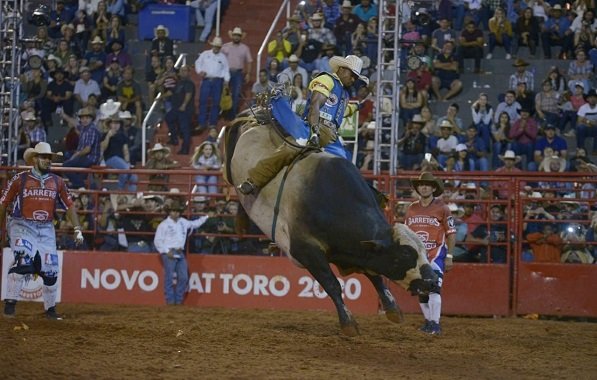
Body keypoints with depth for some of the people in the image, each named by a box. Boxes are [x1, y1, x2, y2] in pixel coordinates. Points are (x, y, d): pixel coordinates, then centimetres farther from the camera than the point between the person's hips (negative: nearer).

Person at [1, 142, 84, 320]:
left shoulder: (57, 182, 6)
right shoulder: (20, 179, -5)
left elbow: (69, 206, 7)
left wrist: (77, 229, -2)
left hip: (46, 229, 4)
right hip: (22, 226, -4)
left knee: (50, 269, 4)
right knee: (23, 260, -23)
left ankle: (50, 309, 19)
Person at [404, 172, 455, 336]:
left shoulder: (442, 208, -4)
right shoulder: (412, 209, 8)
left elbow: (451, 233, -3)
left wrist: (449, 257, -8)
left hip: (436, 254, -5)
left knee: (433, 287, -19)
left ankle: (435, 324, -20)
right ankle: (428, 321, 26)